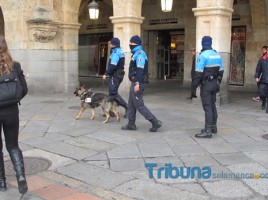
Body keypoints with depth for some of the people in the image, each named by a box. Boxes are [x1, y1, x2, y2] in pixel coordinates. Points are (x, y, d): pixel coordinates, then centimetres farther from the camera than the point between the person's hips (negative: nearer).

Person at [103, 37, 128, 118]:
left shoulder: (115, 52, -16)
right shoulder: (120, 51, 16)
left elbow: (113, 65, -24)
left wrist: (106, 74, -16)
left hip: (115, 75, -10)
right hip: (119, 74, 10)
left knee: (113, 93, -7)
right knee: (112, 93, 14)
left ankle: (127, 107, -8)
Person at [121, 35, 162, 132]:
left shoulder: (139, 53, -14)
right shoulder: (136, 53, 17)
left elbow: (140, 69, -24)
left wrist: (137, 83, -29)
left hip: (138, 82, -10)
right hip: (135, 82, 10)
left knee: (139, 105, -7)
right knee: (131, 104, 13)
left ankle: (155, 122, -4)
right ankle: (131, 124, 20)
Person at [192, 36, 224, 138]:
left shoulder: (202, 55, -15)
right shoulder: (217, 55, 8)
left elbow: (198, 72, -18)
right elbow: (221, 71, 12)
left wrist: (194, 85, -10)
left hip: (206, 84, -7)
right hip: (214, 83, 7)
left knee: (207, 107, -8)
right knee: (212, 105, 17)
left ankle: (208, 131, -8)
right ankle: (213, 127, 26)